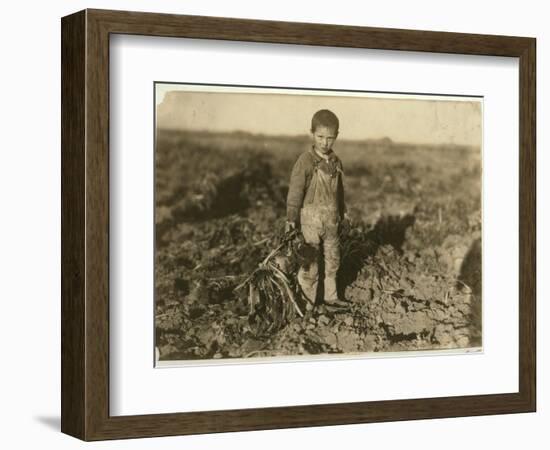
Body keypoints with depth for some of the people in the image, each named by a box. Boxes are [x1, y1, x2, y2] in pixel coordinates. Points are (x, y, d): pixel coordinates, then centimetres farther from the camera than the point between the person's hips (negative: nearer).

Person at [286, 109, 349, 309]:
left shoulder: (335, 161, 5)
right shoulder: (305, 161, -14)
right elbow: (295, 190, -15)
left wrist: (342, 212, 24)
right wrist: (291, 218, -19)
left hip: (331, 220, 6)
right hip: (311, 219, -6)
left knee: (333, 259, 15)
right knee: (310, 261, 0)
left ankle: (330, 296, 29)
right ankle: (307, 300, 11)